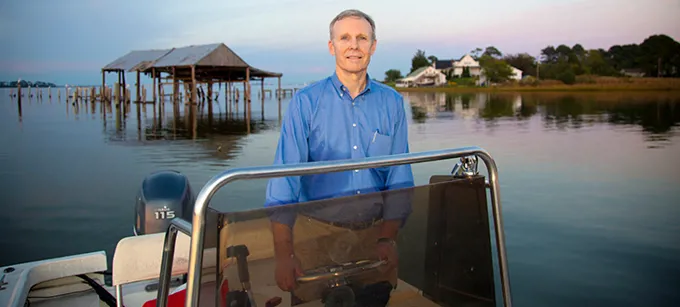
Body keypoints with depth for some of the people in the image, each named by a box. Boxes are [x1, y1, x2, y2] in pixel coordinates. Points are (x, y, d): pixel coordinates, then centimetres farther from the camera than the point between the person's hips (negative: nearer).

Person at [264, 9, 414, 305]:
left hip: (374, 232, 2)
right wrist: (283, 255, -16)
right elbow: (283, 181, -11)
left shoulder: (392, 103, 2)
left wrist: (388, 239, -5)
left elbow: (400, 178, 4)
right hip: (317, 233, -2)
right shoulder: (305, 102, -6)